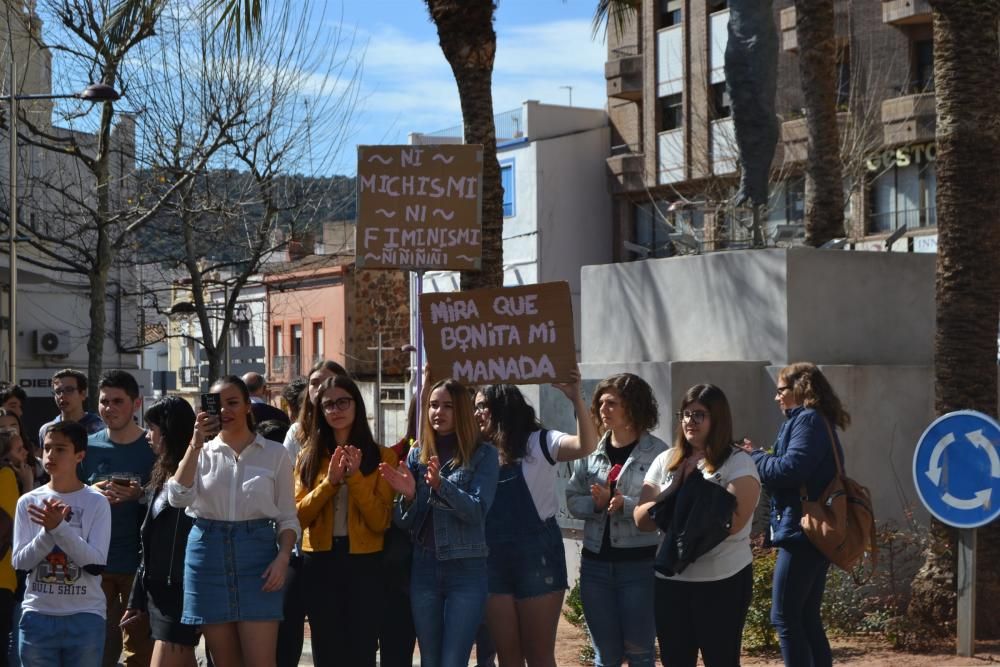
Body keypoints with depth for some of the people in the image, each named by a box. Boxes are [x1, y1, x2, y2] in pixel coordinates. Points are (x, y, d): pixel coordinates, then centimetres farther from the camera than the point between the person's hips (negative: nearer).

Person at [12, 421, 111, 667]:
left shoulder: (96, 502, -3)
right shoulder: (28, 502, 3)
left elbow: (97, 563, -11)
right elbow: (20, 561, -1)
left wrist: (59, 527, -20)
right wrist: (48, 530, -16)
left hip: (85, 617, -2)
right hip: (37, 615, 2)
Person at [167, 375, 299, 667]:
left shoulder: (274, 453, 5)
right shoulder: (201, 453, 9)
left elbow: (287, 517, 7)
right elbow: (178, 498, -9)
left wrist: (282, 558, -9)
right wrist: (196, 443, -12)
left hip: (257, 554, -2)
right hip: (209, 552, 2)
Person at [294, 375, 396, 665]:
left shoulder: (381, 456, 1)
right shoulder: (309, 455, 7)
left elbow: (381, 522, -6)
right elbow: (299, 516, -1)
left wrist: (355, 478, -16)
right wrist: (330, 481, -14)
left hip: (364, 562, -2)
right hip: (320, 562, 2)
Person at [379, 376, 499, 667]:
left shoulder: (483, 455, -1)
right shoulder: (416, 455, 9)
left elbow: (477, 511, -13)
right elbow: (404, 522, 7)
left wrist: (440, 486, -27)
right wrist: (408, 496, -14)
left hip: (467, 570, -4)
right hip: (424, 569, 4)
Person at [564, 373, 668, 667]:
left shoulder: (657, 452, -7)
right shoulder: (590, 450, 7)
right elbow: (573, 499, 5)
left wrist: (625, 504, -25)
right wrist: (597, 503, -14)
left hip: (640, 563, -4)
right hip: (596, 563, 4)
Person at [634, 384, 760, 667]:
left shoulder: (738, 463, -6)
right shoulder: (666, 461, 9)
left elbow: (732, 522, -19)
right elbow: (642, 520, 3)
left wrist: (692, 491, -11)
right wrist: (676, 489, -11)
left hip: (723, 581, -5)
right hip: (671, 580, 5)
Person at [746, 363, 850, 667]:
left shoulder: (807, 420, -11)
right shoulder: (818, 422, 19)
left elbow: (790, 470, -20)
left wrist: (754, 457, -6)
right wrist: (762, 457, 6)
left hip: (802, 531, -10)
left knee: (785, 617, -7)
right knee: (807, 617, 13)